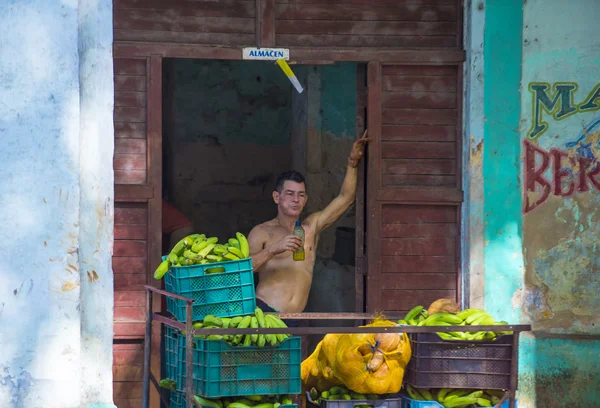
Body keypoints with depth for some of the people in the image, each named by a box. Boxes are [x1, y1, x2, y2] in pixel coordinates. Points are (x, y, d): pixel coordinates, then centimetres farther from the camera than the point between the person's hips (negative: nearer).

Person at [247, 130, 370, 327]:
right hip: (265, 313, -4)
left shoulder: (311, 227, 22)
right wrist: (273, 249, -15)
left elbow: (346, 198, 23)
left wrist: (353, 163, 17)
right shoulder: (262, 233, 10)